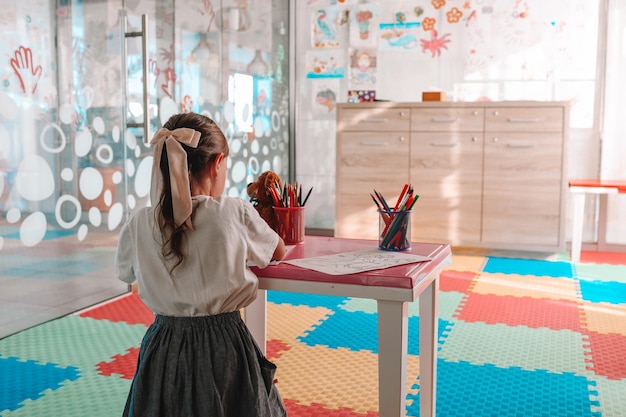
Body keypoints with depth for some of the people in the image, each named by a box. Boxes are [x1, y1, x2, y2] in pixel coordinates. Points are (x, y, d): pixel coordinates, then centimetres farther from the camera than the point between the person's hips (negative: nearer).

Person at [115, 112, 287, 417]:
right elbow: (278, 251, 5)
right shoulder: (236, 213, -15)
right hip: (225, 348, -1)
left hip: (165, 350, 2)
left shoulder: (138, 225, -9)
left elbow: (125, 273, 12)